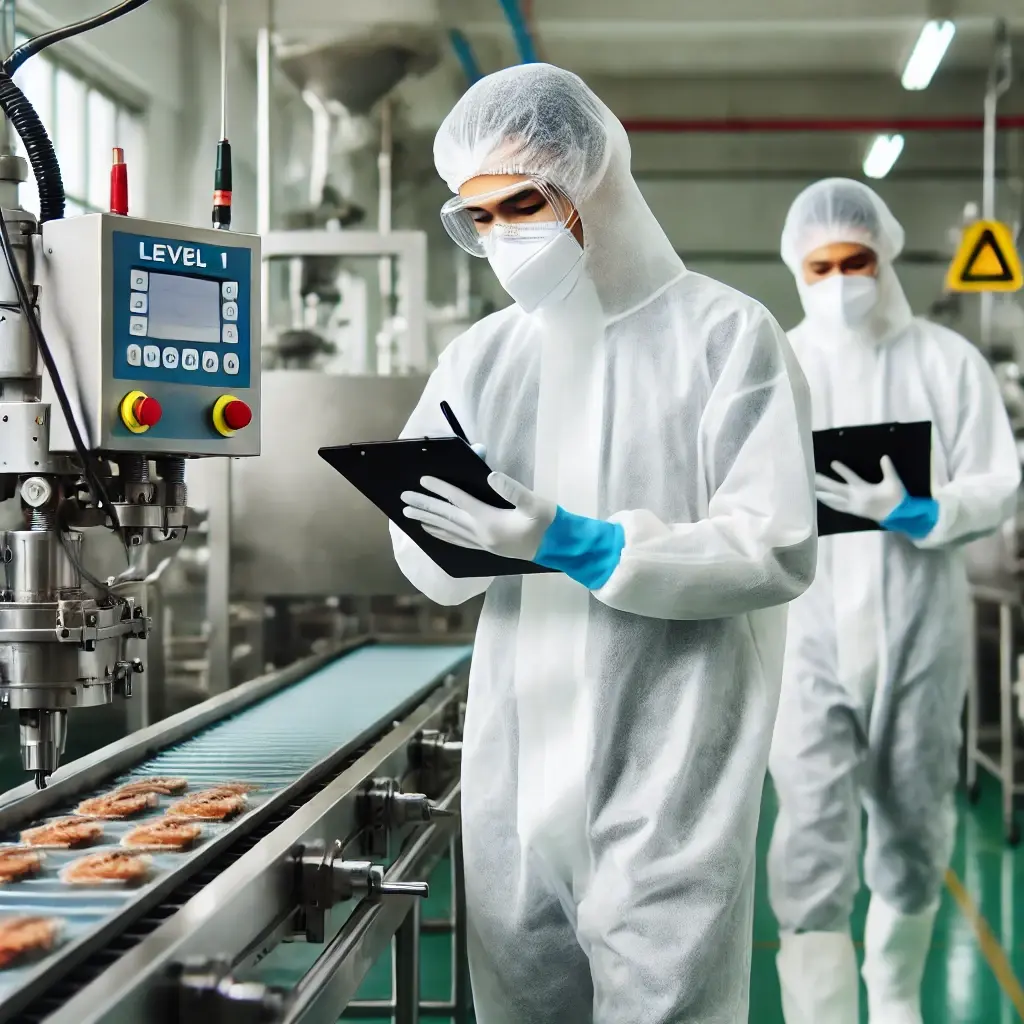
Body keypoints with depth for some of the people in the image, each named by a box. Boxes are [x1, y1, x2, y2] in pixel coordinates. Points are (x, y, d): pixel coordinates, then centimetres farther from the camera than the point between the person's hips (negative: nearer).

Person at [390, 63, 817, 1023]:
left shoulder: (724, 333, -4)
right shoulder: (481, 357, 11)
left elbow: (775, 549, -12)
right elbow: (433, 571, 9)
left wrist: (572, 543, -20)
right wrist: (460, 531, -14)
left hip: (667, 769, -5)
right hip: (518, 756, 5)